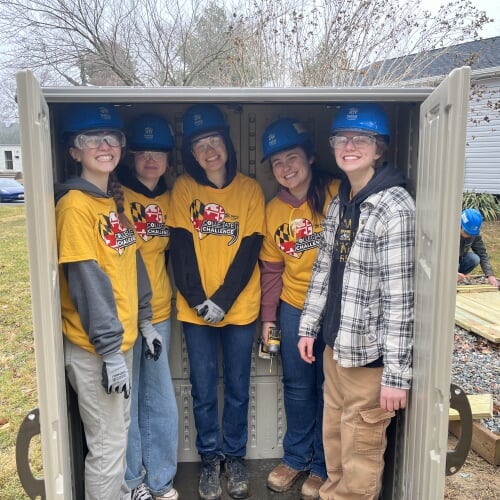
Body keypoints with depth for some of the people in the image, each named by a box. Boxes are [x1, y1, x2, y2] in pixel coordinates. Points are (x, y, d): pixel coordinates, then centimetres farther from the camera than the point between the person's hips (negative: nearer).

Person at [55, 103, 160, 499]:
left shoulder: (116, 199, 10)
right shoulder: (74, 204, -16)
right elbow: (87, 280, -21)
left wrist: (144, 320, 13)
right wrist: (109, 349, -20)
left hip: (122, 337, 9)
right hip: (94, 348, -8)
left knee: (119, 430, 23)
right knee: (108, 444, 4)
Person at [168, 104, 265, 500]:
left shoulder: (250, 189, -1)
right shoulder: (183, 188, -1)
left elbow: (250, 250, -7)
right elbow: (181, 249, -5)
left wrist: (223, 300, -14)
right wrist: (198, 301, -14)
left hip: (240, 308, 0)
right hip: (196, 311, 0)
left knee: (237, 389, 12)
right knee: (204, 391, 11)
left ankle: (235, 456, 32)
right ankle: (210, 458, 31)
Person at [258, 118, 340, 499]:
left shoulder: (338, 194, -12)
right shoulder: (274, 210, 3)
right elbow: (271, 267, 9)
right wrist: (268, 315, 7)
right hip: (294, 309, 4)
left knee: (330, 388, 10)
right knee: (297, 385, 15)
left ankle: (323, 466, 31)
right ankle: (295, 457, 36)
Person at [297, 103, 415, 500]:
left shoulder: (395, 208, -18)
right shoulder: (338, 203, 7)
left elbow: (400, 298, -20)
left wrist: (397, 373, -18)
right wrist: (309, 326, 14)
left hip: (370, 352, -7)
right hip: (335, 345, 8)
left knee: (360, 450, 8)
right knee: (334, 436, 22)